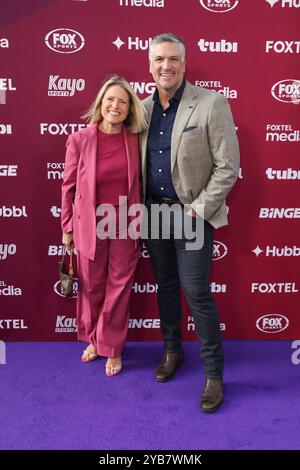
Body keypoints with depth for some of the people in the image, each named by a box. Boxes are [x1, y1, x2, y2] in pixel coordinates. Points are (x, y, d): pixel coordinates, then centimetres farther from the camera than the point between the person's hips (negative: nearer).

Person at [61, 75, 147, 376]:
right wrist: (67, 227, 2)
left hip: (125, 224, 1)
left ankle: (112, 348, 30)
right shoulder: (79, 140, -7)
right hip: (90, 224, -1)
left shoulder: (134, 140, -3)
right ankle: (92, 339, 40)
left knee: (119, 287, 10)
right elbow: (68, 186, -1)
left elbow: (138, 181, 7)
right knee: (91, 286, 14)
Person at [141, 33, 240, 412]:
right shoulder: (143, 108, 6)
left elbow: (227, 167, -11)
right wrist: (141, 206, 3)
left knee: (196, 292, -4)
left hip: (192, 214, -5)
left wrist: (197, 211, -14)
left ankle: (214, 372, 14)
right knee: (165, 285, 15)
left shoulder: (211, 104, -10)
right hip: (154, 212, 5)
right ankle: (172, 350, 35)